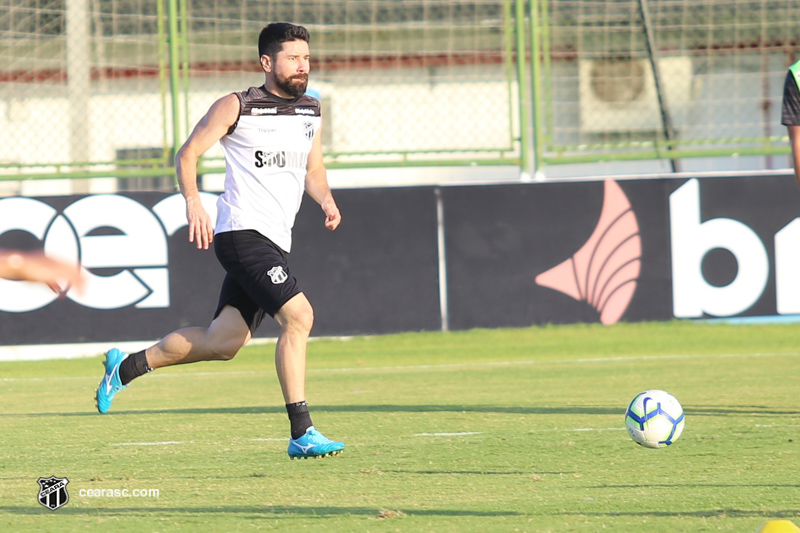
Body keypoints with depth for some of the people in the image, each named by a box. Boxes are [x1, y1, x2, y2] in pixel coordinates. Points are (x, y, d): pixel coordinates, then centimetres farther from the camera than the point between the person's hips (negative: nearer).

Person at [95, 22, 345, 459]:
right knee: (299, 316, -20)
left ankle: (125, 367, 25)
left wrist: (325, 199, 5)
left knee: (223, 343, 7)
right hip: (243, 231, -8)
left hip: (275, 241, 8)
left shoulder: (310, 112, 15)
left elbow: (313, 169, 27)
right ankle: (301, 434, -17)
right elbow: (188, 154, 0)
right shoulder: (236, 108, -4)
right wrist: (193, 202, -16)